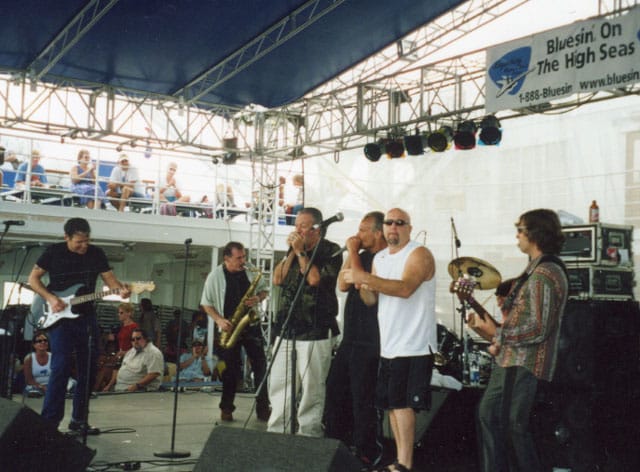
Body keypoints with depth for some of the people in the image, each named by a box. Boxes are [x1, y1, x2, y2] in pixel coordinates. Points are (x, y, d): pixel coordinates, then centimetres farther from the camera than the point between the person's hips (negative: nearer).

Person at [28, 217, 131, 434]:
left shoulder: (96, 254, 4)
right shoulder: (53, 252, -4)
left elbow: (109, 278, 3)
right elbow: (33, 278, 2)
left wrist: (121, 289, -20)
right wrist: (50, 298, -13)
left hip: (86, 317, 4)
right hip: (60, 317, -4)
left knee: (88, 368, 6)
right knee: (61, 367, -12)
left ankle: (79, 419, 17)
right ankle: (49, 421, -6)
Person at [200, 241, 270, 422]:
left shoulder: (251, 272, 0)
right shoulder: (215, 276, -6)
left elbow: (264, 290, 13)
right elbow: (206, 303, 0)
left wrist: (258, 298, -9)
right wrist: (219, 320, -14)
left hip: (251, 325, 2)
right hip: (228, 328, -2)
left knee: (260, 366, -2)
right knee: (230, 370, 2)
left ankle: (263, 408, 4)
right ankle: (226, 409, 15)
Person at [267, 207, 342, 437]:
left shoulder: (331, 251, -2)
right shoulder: (294, 250, 17)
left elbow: (315, 279, -15)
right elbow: (278, 279, 8)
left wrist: (300, 252, -8)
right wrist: (291, 252, 1)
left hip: (315, 330, -6)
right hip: (286, 328, 6)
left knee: (311, 389, -2)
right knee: (278, 384, 8)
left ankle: (308, 436, 6)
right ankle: (275, 433, 17)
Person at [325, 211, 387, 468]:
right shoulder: (362, 256, 15)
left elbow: (362, 283, -23)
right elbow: (342, 285, 6)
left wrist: (354, 252, -13)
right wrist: (352, 253, 1)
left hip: (369, 343, -9)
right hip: (350, 338, 9)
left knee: (362, 398, -2)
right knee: (335, 389, 14)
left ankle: (365, 453, 10)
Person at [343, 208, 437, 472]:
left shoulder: (419, 254, -8)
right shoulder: (379, 258, 16)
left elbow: (405, 288, -25)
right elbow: (371, 300, 15)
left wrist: (365, 278, -30)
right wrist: (364, 287, -7)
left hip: (414, 345, -7)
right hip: (389, 345, 7)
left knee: (401, 403, -11)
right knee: (392, 405, 10)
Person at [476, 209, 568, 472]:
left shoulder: (544, 274, -20)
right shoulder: (538, 268, 14)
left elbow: (538, 328, -24)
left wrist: (498, 335, -15)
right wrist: (509, 306, 8)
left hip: (524, 363, -11)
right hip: (511, 359, 11)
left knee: (514, 426, -3)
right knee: (488, 413, 17)